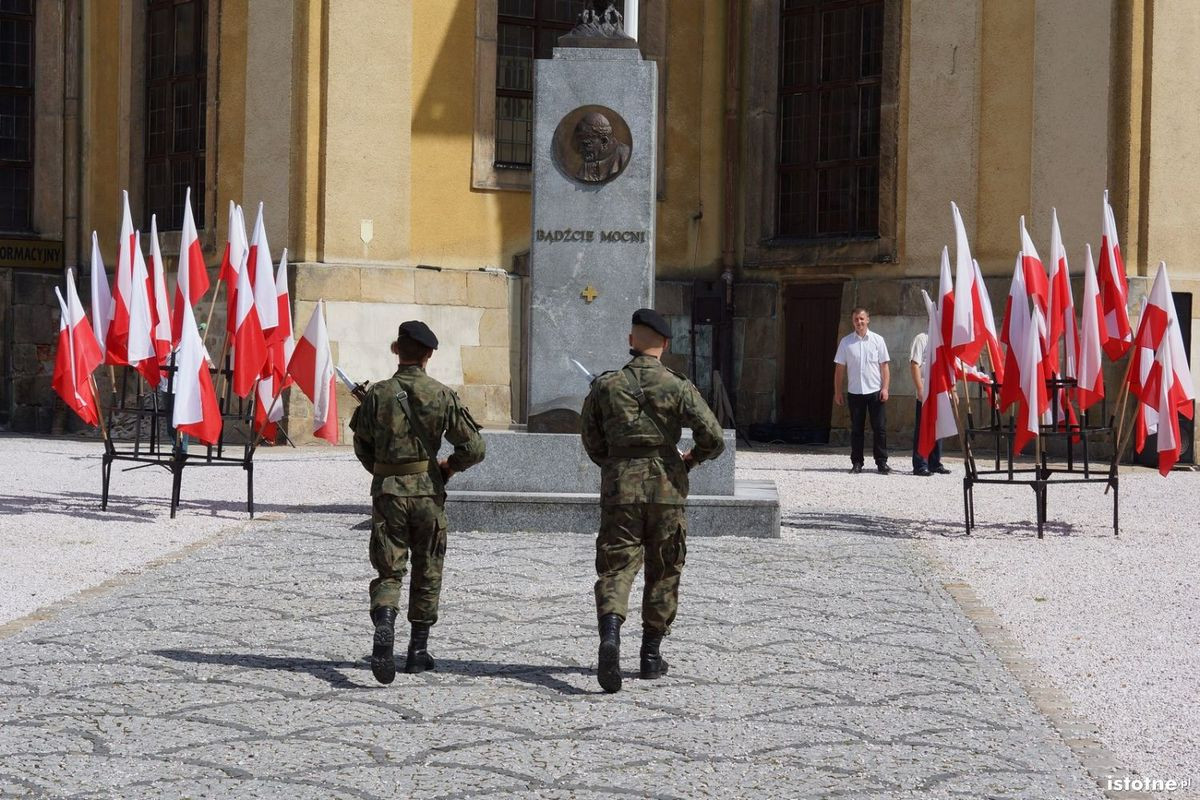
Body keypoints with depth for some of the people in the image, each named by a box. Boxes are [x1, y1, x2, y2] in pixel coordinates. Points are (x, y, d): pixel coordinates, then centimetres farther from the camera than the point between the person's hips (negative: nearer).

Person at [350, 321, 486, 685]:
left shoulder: (377, 394, -4)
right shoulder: (443, 396, -6)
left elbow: (362, 447, 5)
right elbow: (474, 447, -7)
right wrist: (449, 467, 13)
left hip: (387, 491, 0)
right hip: (427, 491, 0)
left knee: (389, 571, 5)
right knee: (427, 572, 13)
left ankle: (384, 626, -23)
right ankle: (418, 651, 18)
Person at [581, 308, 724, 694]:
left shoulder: (605, 386, 1)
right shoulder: (678, 387, -4)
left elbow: (591, 440, 10)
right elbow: (713, 437, -10)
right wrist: (694, 457, 11)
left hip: (619, 488, 0)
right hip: (666, 488, 0)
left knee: (615, 568, 0)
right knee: (662, 573, 12)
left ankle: (610, 634, -27)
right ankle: (651, 655, 16)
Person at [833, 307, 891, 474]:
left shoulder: (877, 340, 4)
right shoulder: (846, 342, 5)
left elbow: (884, 366, 4)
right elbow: (839, 368, 7)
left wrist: (885, 388, -5)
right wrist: (838, 392, 4)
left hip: (875, 391, -1)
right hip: (855, 392, 1)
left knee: (879, 427, -2)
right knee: (856, 429, 5)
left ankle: (881, 462, 5)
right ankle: (857, 462, 11)